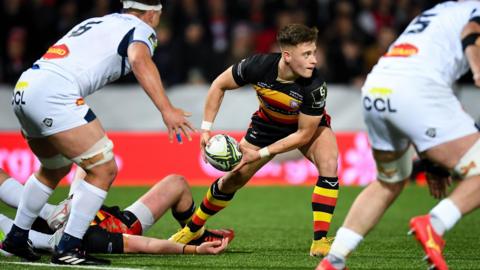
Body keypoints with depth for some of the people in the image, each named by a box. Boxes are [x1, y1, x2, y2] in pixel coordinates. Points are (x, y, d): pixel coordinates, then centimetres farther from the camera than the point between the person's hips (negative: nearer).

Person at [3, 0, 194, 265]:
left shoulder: (96, 22, 27)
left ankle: (16, 238, 36)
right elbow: (139, 60, -18)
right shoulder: (141, 29, 4)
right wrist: (166, 109, -29)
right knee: (104, 169, -3)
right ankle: (68, 249, -6)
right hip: (54, 95, -9)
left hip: (23, 90, 9)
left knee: (55, 169, 29)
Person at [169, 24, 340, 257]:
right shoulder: (258, 66, -34)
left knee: (329, 165, -30)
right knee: (232, 180, 7)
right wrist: (206, 128, -18)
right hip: (267, 124, 2)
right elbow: (219, 85, -15)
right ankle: (193, 228, 33)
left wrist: (262, 153, -27)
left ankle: (320, 241, -24)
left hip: (309, 125, -2)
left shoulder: (315, 87, -38)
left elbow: (304, 134, -26)